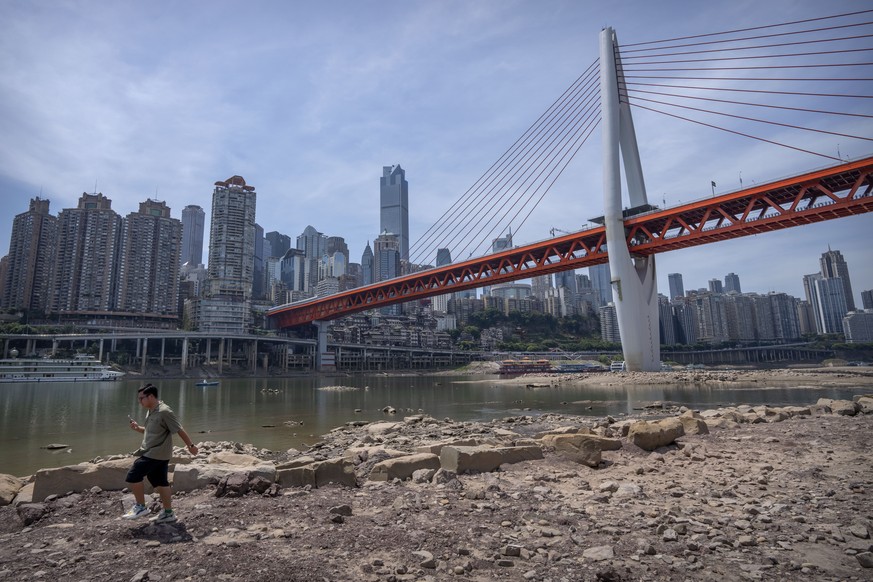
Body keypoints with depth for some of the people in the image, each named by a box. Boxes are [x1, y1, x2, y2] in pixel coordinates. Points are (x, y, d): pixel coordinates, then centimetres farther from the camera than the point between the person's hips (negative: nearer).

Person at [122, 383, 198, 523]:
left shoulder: (164, 412, -20)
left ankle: (140, 506, 10)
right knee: (160, 482, 13)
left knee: (133, 476, -7)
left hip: (156, 454, -9)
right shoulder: (150, 412, 10)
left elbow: (179, 430, -16)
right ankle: (168, 513, 21)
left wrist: (190, 446, -11)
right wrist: (138, 428, 6)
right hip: (151, 453, 9)